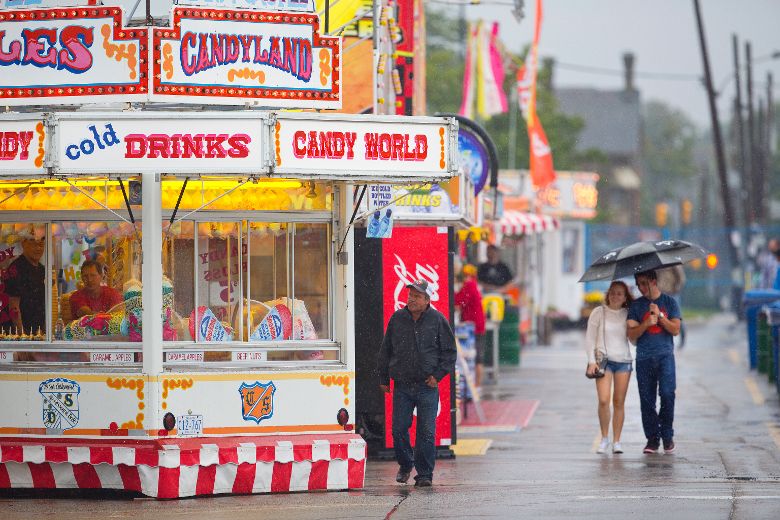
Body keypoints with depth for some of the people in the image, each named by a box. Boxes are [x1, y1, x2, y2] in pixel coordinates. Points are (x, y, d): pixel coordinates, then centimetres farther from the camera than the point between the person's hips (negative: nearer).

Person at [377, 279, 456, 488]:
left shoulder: (437, 320, 0)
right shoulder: (397, 319, 7)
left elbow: (449, 351, 5)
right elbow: (386, 350, 14)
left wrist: (438, 375, -4)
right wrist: (383, 378, 12)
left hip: (427, 386, -2)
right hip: (402, 386, 2)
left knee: (426, 433, -3)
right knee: (399, 429, 1)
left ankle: (424, 474, 5)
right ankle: (405, 465, 24)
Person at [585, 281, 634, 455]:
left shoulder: (628, 315, 7)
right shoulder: (598, 313, 2)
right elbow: (590, 338, 3)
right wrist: (592, 361, -5)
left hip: (623, 361, 2)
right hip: (604, 360, -2)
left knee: (619, 402, 2)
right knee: (603, 401, -13)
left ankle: (616, 441, 8)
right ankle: (604, 438, 3)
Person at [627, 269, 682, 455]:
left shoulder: (669, 302, 9)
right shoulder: (636, 305, 11)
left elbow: (675, 330, 4)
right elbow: (631, 335, 3)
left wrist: (660, 316, -8)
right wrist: (647, 323, -13)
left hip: (665, 355, -2)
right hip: (644, 358, 2)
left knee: (667, 393, -17)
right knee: (647, 399, -1)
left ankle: (667, 435, -2)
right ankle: (652, 438, 6)